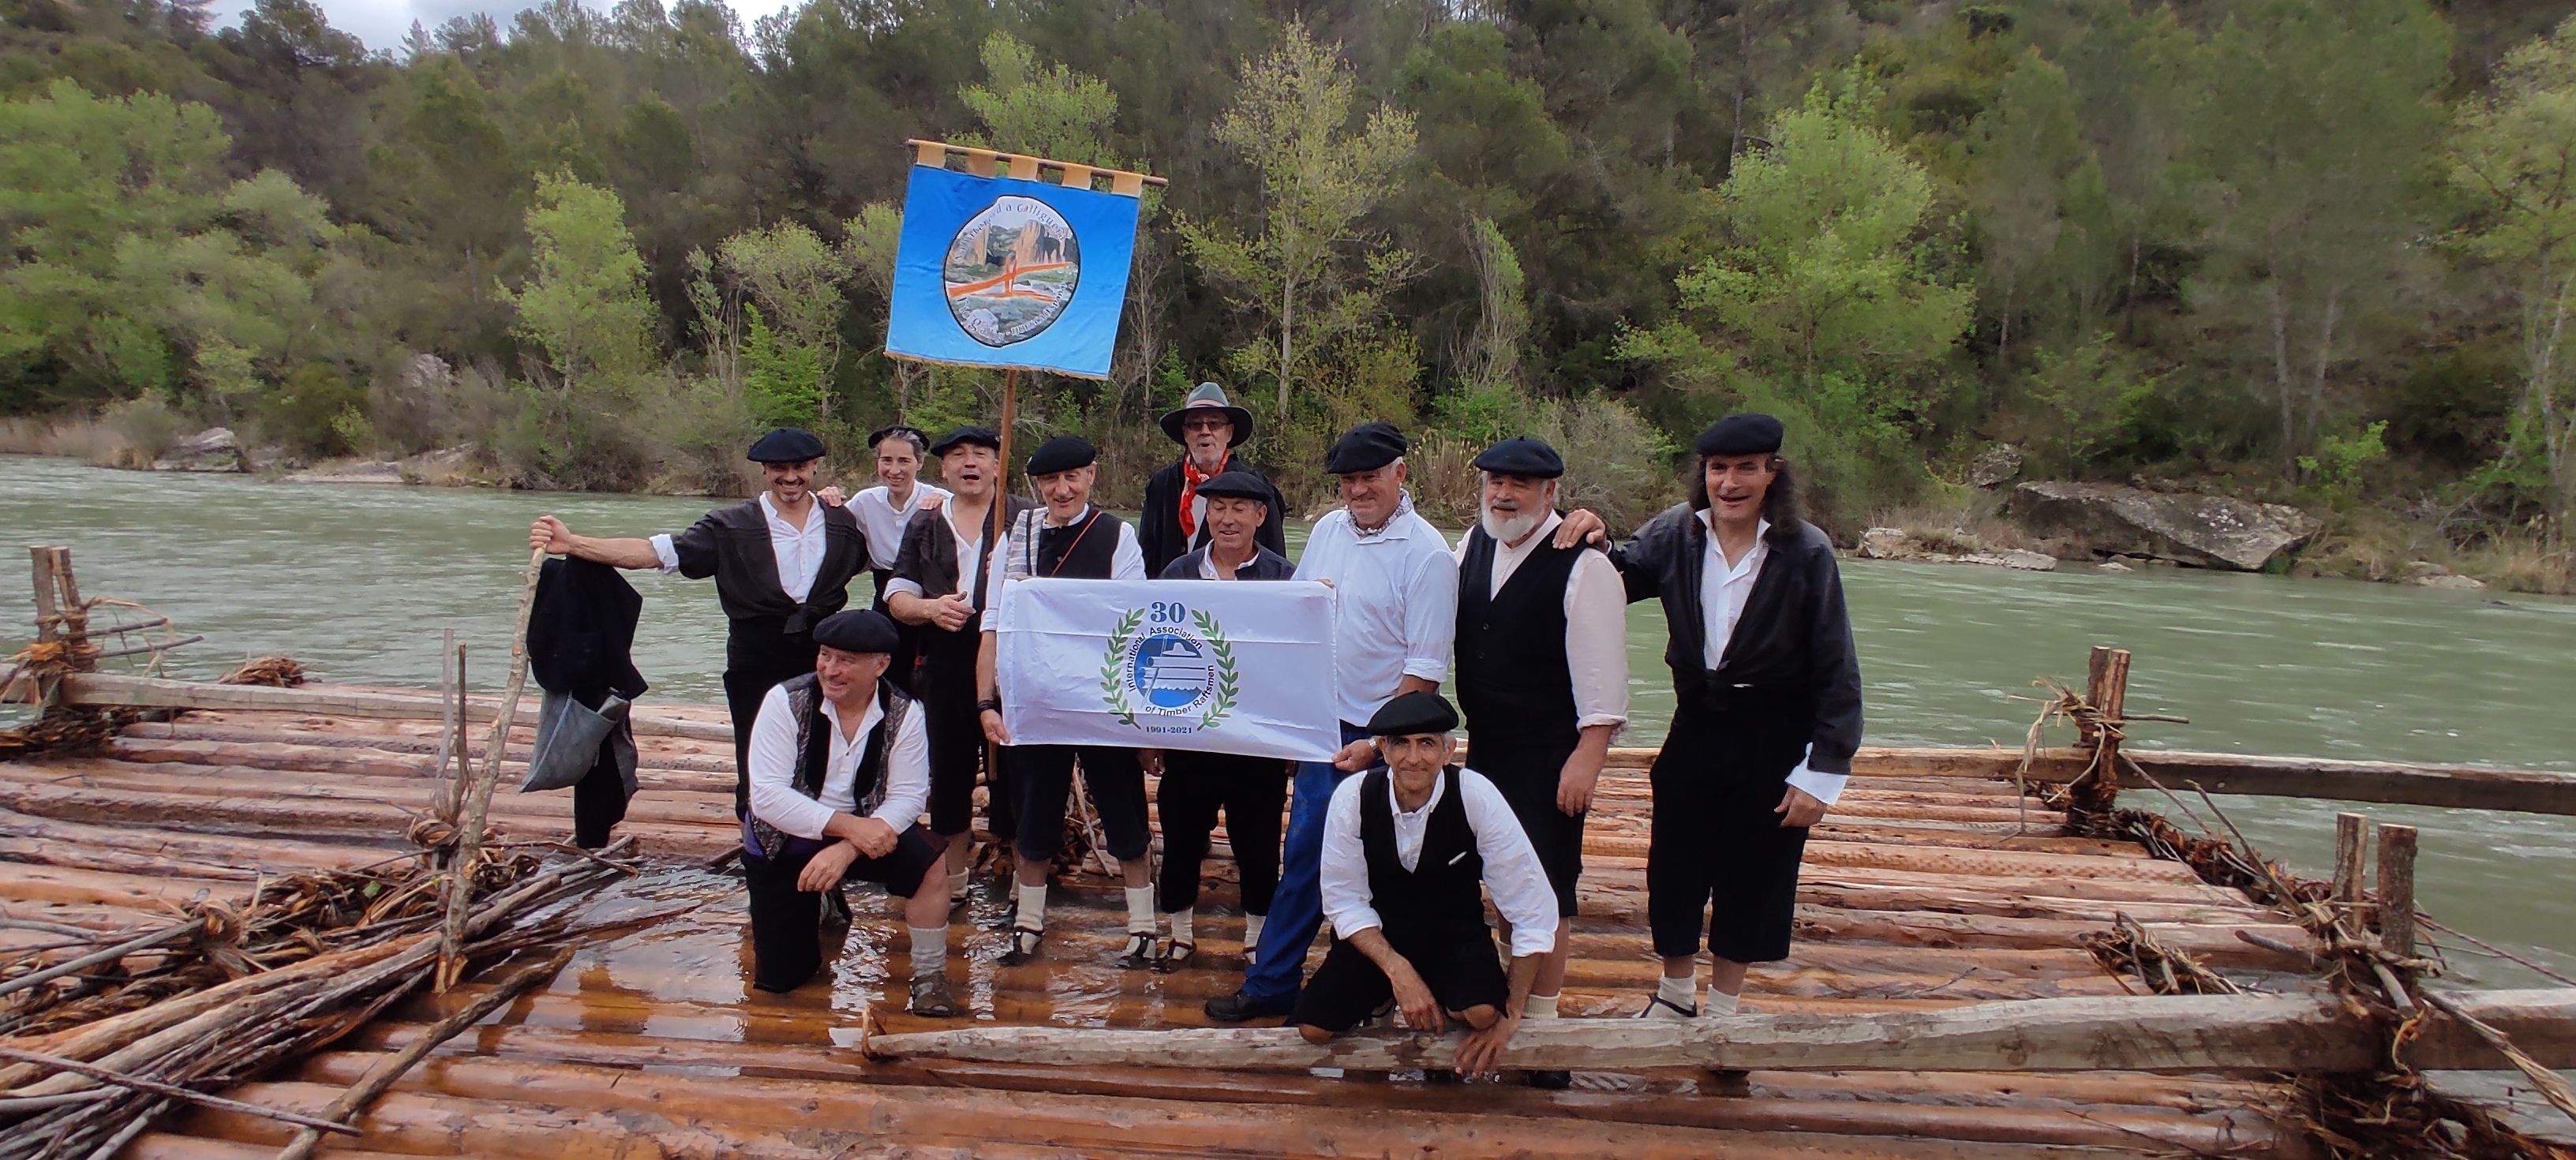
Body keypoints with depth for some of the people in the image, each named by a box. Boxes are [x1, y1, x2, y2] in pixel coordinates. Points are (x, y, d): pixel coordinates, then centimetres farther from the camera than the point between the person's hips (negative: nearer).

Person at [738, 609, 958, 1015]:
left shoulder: (902, 714, -13)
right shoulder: (786, 700, -17)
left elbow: (908, 797, -16)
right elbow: (766, 796, -22)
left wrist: (847, 849, -31)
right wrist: (848, 825, -32)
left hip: (861, 833, 0)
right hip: (784, 844, 0)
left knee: (928, 865, -29)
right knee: (779, 978, 2)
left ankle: (929, 977, -8)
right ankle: (819, 903, 33)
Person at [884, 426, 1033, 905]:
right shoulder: (925, 524, 15)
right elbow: (897, 596, 12)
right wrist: (930, 608, -8)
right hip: (944, 667, 4)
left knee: (1011, 775, -1)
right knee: (948, 774, 12)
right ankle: (952, 879, 27)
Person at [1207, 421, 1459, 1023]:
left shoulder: (1427, 554, -13)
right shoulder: (1327, 529, 5)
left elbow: (1426, 666, -15)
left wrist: (1378, 744, -17)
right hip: (1319, 723, 5)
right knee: (1302, 853, 12)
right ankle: (1270, 985, 23)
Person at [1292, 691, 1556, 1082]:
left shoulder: (1476, 796, -22)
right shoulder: (1353, 797, -18)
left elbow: (1534, 910, -18)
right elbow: (1345, 901, -10)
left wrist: (1511, 1016, -19)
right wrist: (1398, 970, -26)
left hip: (1454, 931, -1)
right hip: (1377, 933, 2)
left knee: (1482, 1013, -31)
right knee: (1313, 1027, -17)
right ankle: (1385, 996, 15)